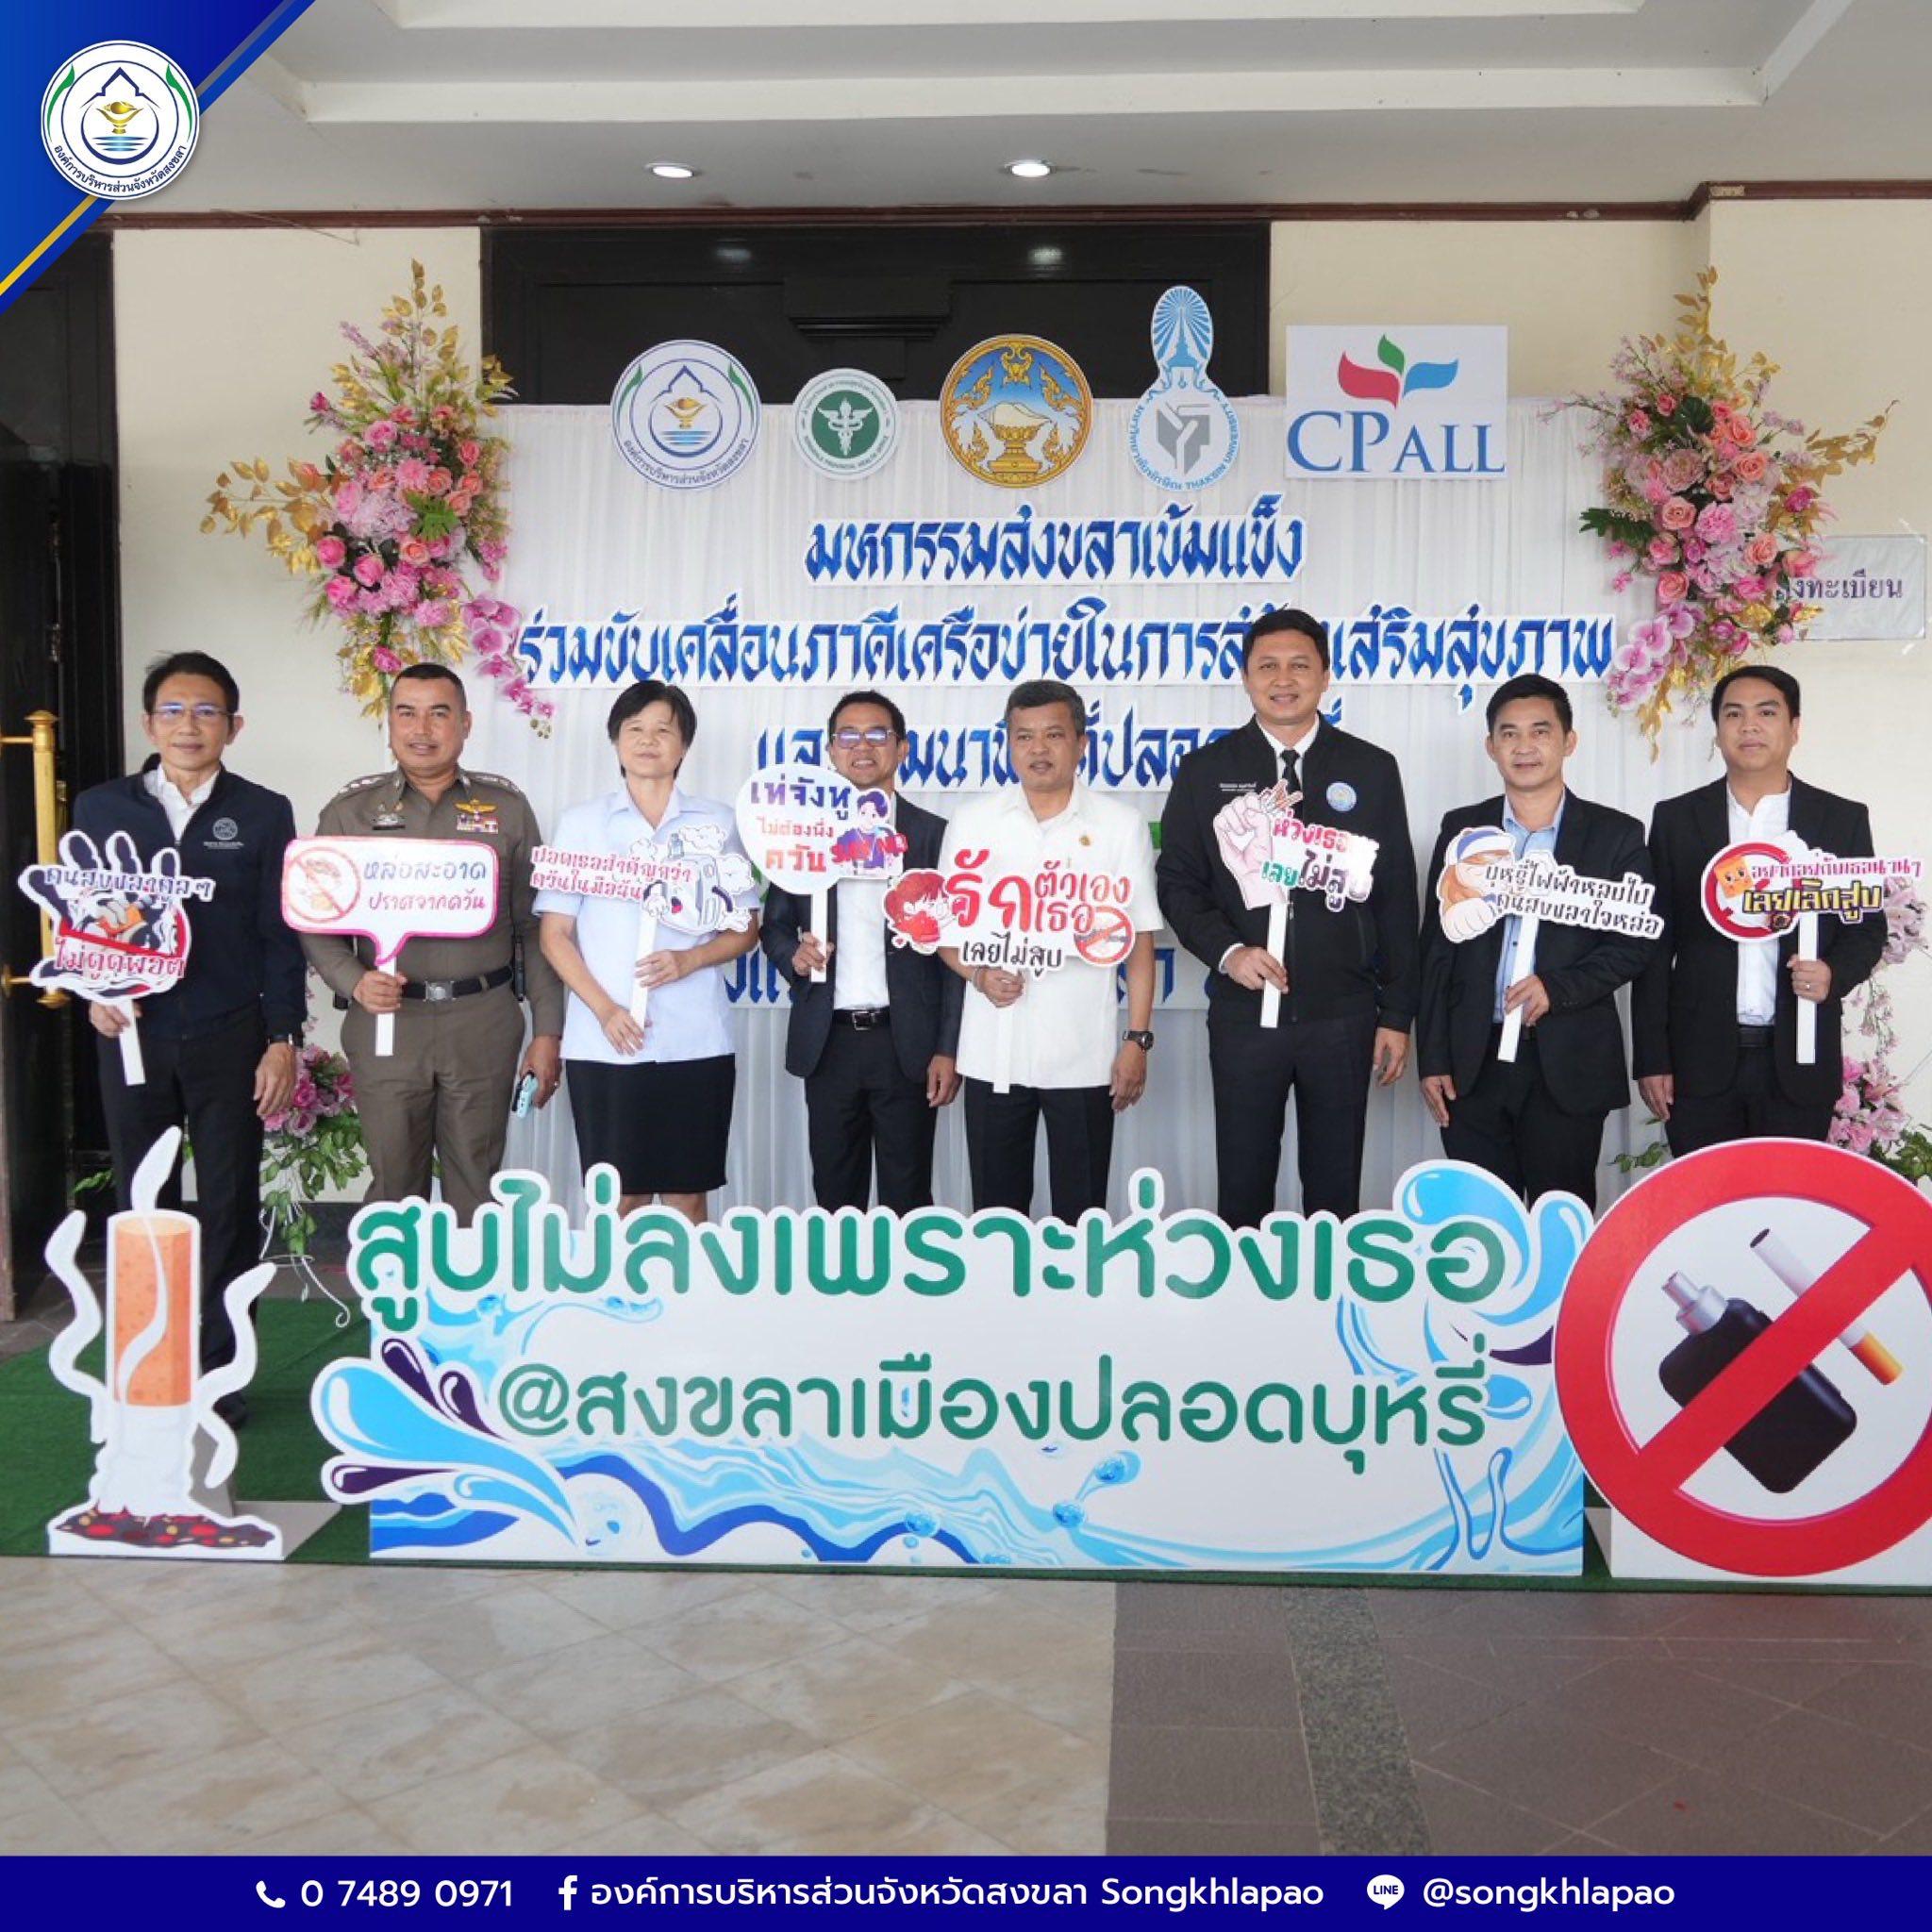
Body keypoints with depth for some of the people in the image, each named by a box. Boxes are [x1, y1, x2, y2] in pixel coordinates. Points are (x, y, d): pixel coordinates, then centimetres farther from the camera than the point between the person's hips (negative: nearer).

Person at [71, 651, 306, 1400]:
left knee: (230, 1209, 4)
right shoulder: (101, 809, 6)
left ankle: (218, 1375, 16)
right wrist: (92, 992, -8)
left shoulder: (262, 814, 3)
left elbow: (280, 935, 1)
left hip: (229, 1038, -1)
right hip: (133, 1036, 1)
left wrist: (283, 1041, -3)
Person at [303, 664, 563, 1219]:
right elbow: (317, 922, 7)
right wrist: (354, 981, -13)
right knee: (394, 1185, 8)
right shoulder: (349, 811, 5)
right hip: (387, 1020, 0)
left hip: (484, 1022, 0)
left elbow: (535, 927, 6)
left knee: (476, 1187, 6)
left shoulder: (507, 808, 5)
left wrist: (546, 1032, 2)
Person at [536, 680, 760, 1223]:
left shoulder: (716, 823, 9)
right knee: (619, 1197, 3)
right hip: (605, 1042, 0)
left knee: (688, 1193, 5)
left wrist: (689, 960, -11)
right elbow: (556, 934, 4)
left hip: (696, 1041, 1)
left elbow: (745, 928, 9)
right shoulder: (582, 822, 7)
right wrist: (604, 1009, -10)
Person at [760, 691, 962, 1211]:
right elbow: (774, 923, 14)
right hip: (829, 1041, 2)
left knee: (908, 1197, 5)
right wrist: (794, 954, -10)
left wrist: (949, 1050, -5)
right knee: (834, 1196, 10)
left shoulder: (934, 835, 2)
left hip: (907, 1042, -2)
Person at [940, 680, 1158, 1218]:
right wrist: (978, 974, -10)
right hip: (993, 1053, 2)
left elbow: (1139, 940, 3)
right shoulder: (972, 823, 5)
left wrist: (1138, 1039, -3)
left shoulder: (1121, 825, 2)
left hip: (1084, 1054, -1)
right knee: (995, 1210, 10)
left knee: (1082, 1214, 6)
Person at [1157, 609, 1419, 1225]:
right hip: (1243, 1013, 0)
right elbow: (1177, 881, 5)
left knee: (1336, 1192, 9)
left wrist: (1397, 1014, 3)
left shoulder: (1371, 770, 5)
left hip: (1343, 1015, 0)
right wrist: (1227, 950, -13)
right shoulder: (1205, 771, 5)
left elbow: (1396, 897, 6)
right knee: (1242, 1191, 7)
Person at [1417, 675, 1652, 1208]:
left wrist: (1557, 987, -15)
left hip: (1570, 1065, -1)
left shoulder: (1616, 835, 4)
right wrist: (1432, 1059, 2)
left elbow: (1632, 945, 2)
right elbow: (1438, 949, 7)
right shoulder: (1462, 829, 8)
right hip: (1473, 1063, 1)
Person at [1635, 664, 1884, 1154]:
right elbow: (1655, 943, 5)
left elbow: (1868, 926, 12)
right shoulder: (1675, 819, 5)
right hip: (1701, 1060, 0)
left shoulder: (1844, 819, 6)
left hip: (1799, 1060, 0)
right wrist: (1652, 1058, 0)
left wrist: (1835, 974, -11)